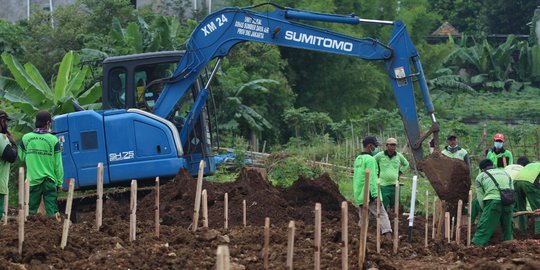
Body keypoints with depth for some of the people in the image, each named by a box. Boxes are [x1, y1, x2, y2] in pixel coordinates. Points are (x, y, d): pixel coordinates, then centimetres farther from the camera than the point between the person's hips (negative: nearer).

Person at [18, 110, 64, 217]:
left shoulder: (26, 138, -1)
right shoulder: (53, 140, -7)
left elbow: (22, 157, 13)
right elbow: (58, 164, -4)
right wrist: (59, 182, 3)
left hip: (32, 180, 2)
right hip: (49, 180, -2)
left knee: (30, 211, 10)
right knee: (51, 210, 0)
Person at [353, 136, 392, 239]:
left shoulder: (357, 159, 17)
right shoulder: (370, 159, -10)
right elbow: (372, 179, -18)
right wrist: (376, 196, -21)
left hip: (359, 195, 8)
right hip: (369, 195, -8)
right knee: (383, 215, -9)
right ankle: (388, 235, -24)